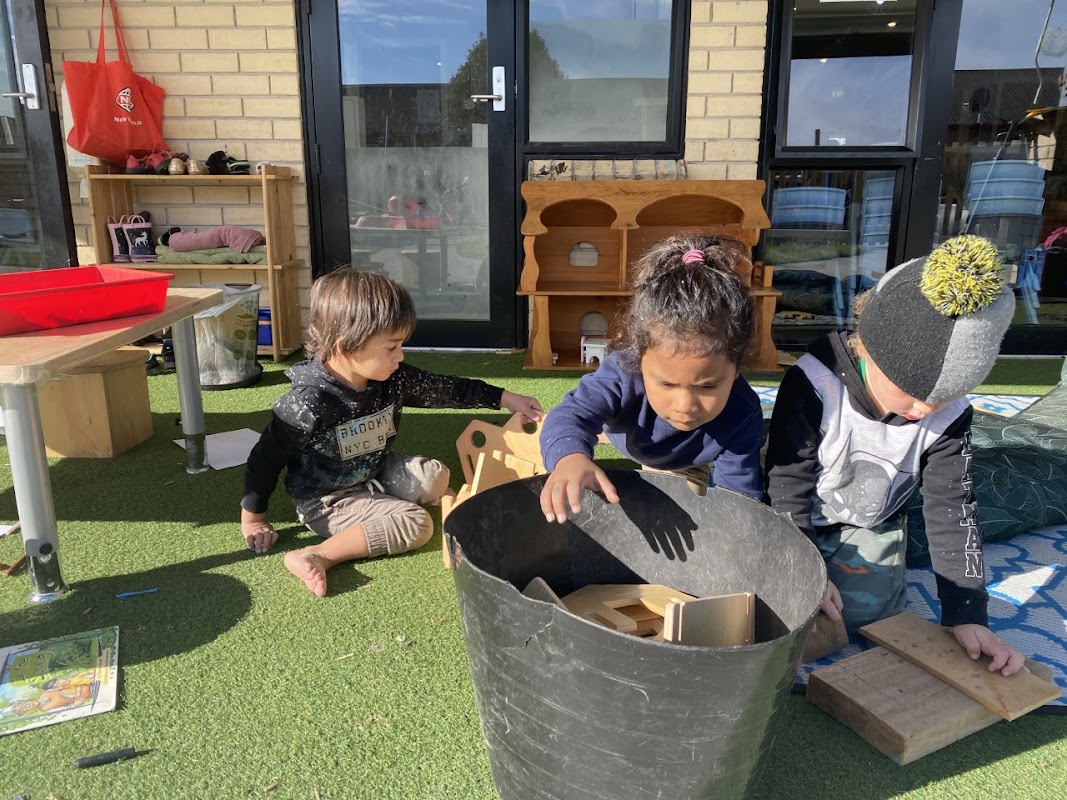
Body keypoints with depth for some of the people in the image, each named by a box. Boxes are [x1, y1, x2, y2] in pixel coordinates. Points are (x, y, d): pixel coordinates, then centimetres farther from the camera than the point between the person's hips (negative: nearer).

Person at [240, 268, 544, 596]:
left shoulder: (391, 378, -10)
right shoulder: (308, 402, -28)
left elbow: (443, 389, 3)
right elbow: (267, 457, -16)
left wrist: (505, 398, 3)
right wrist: (253, 518, -6)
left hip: (378, 471, 7)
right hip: (329, 498, -6)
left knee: (434, 476, -14)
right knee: (416, 525, -22)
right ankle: (317, 556, -24)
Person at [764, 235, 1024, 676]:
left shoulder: (948, 413, -20)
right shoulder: (812, 386, -32)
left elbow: (951, 509, -13)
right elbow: (789, 484, -22)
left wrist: (966, 613, -16)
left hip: (871, 527, 2)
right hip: (800, 520, -2)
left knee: (863, 611, -13)